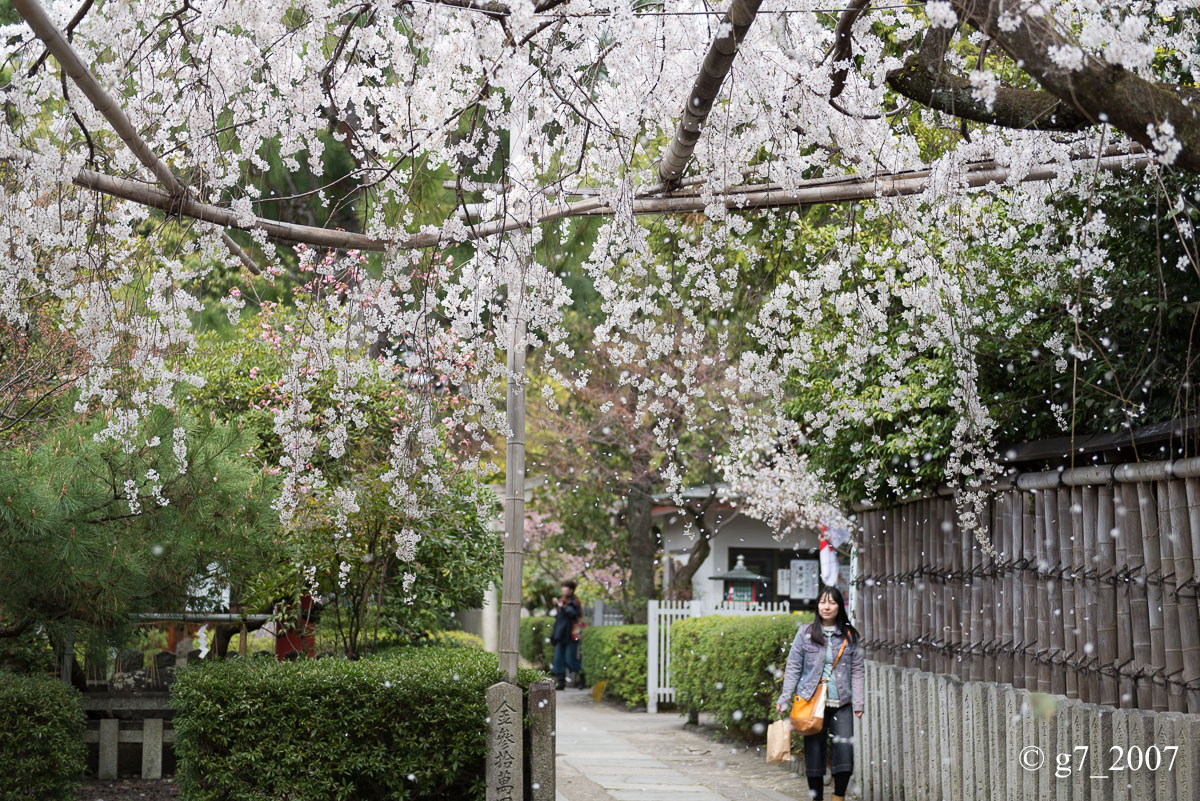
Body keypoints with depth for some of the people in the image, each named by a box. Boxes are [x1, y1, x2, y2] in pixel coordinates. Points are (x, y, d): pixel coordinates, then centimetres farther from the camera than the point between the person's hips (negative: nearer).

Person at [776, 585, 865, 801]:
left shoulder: (850, 636, 7)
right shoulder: (805, 633, 4)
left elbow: (857, 671, 8)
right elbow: (793, 667, 6)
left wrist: (858, 702, 1)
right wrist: (785, 699, 1)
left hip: (841, 704, 0)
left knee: (845, 751, -10)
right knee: (814, 752, 2)